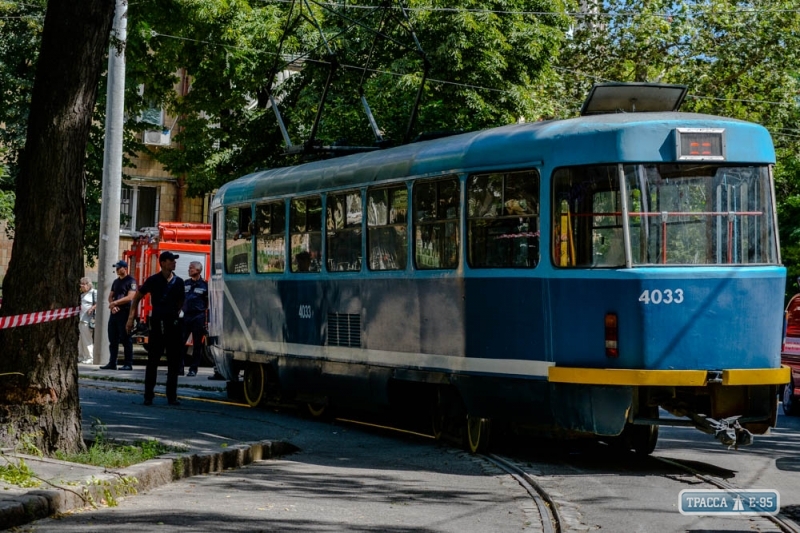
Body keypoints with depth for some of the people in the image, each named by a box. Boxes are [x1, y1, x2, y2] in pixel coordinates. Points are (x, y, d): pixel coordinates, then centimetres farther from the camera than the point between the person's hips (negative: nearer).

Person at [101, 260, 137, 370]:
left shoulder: (131, 281, -5)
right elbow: (110, 296, 18)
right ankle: (112, 363, 11)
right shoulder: (116, 282, 19)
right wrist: (112, 306, -3)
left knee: (126, 339, -6)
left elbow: (130, 297, -15)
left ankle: (128, 364, -4)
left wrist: (115, 303, -12)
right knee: (113, 339, 7)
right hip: (114, 312, 8)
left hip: (125, 313, -8)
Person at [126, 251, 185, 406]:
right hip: (157, 323, -3)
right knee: (153, 361, 0)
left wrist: (175, 314, 14)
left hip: (173, 323, 3)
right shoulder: (153, 281, -2)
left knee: (174, 363, 4)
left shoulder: (178, 282, 7)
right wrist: (131, 317, 2)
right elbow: (137, 297, 6)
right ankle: (148, 396, 5)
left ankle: (172, 396, 10)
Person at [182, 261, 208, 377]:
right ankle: (179, 366, 5)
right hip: (186, 316, 4)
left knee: (197, 344, 1)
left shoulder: (204, 285, -1)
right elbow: (181, 299, 19)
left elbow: (209, 303, -1)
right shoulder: (186, 283, 13)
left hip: (199, 317, -4)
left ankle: (193, 369, 6)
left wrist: (207, 319, -7)